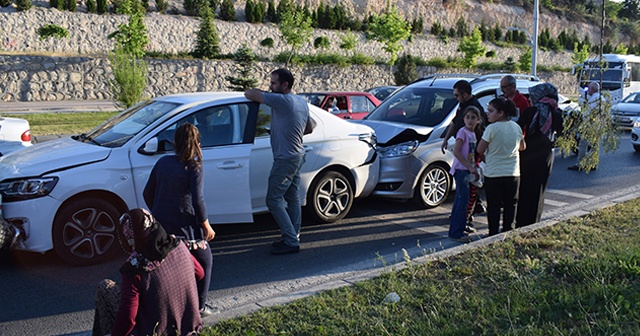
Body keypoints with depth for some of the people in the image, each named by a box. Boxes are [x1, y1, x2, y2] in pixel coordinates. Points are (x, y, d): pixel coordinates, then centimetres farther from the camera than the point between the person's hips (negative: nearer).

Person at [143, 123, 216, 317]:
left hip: (160, 226, 5)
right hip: (184, 226, -5)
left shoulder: (162, 162, 6)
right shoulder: (194, 168, -11)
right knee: (204, 261, 16)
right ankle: (199, 306, 19)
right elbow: (197, 200, -18)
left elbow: (148, 193, 12)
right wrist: (206, 226, -8)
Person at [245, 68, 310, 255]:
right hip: (298, 155, 10)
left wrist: (253, 92, 5)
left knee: (274, 200, -4)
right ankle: (294, 238, 21)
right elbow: (308, 128, 23)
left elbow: (249, 94, -16)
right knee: (292, 199, 14)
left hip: (285, 159, -10)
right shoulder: (302, 102, 10)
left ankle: (291, 242, -3)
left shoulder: (282, 101, -19)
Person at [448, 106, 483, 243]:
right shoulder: (463, 132, -12)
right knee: (464, 200, -10)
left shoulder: (472, 133, 13)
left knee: (460, 200, 13)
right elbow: (456, 151, -22)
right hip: (461, 169, -9)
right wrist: (470, 167, -23)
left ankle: (455, 230, 21)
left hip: (467, 170, 9)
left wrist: (474, 167, 7)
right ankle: (457, 232, -6)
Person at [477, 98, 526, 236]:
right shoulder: (516, 127, 3)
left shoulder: (492, 128, -15)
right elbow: (522, 147, 17)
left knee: (493, 205, 5)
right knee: (510, 204, 13)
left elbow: (480, 150, -12)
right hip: (513, 173, 4)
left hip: (493, 173, -4)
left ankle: (493, 233, 8)